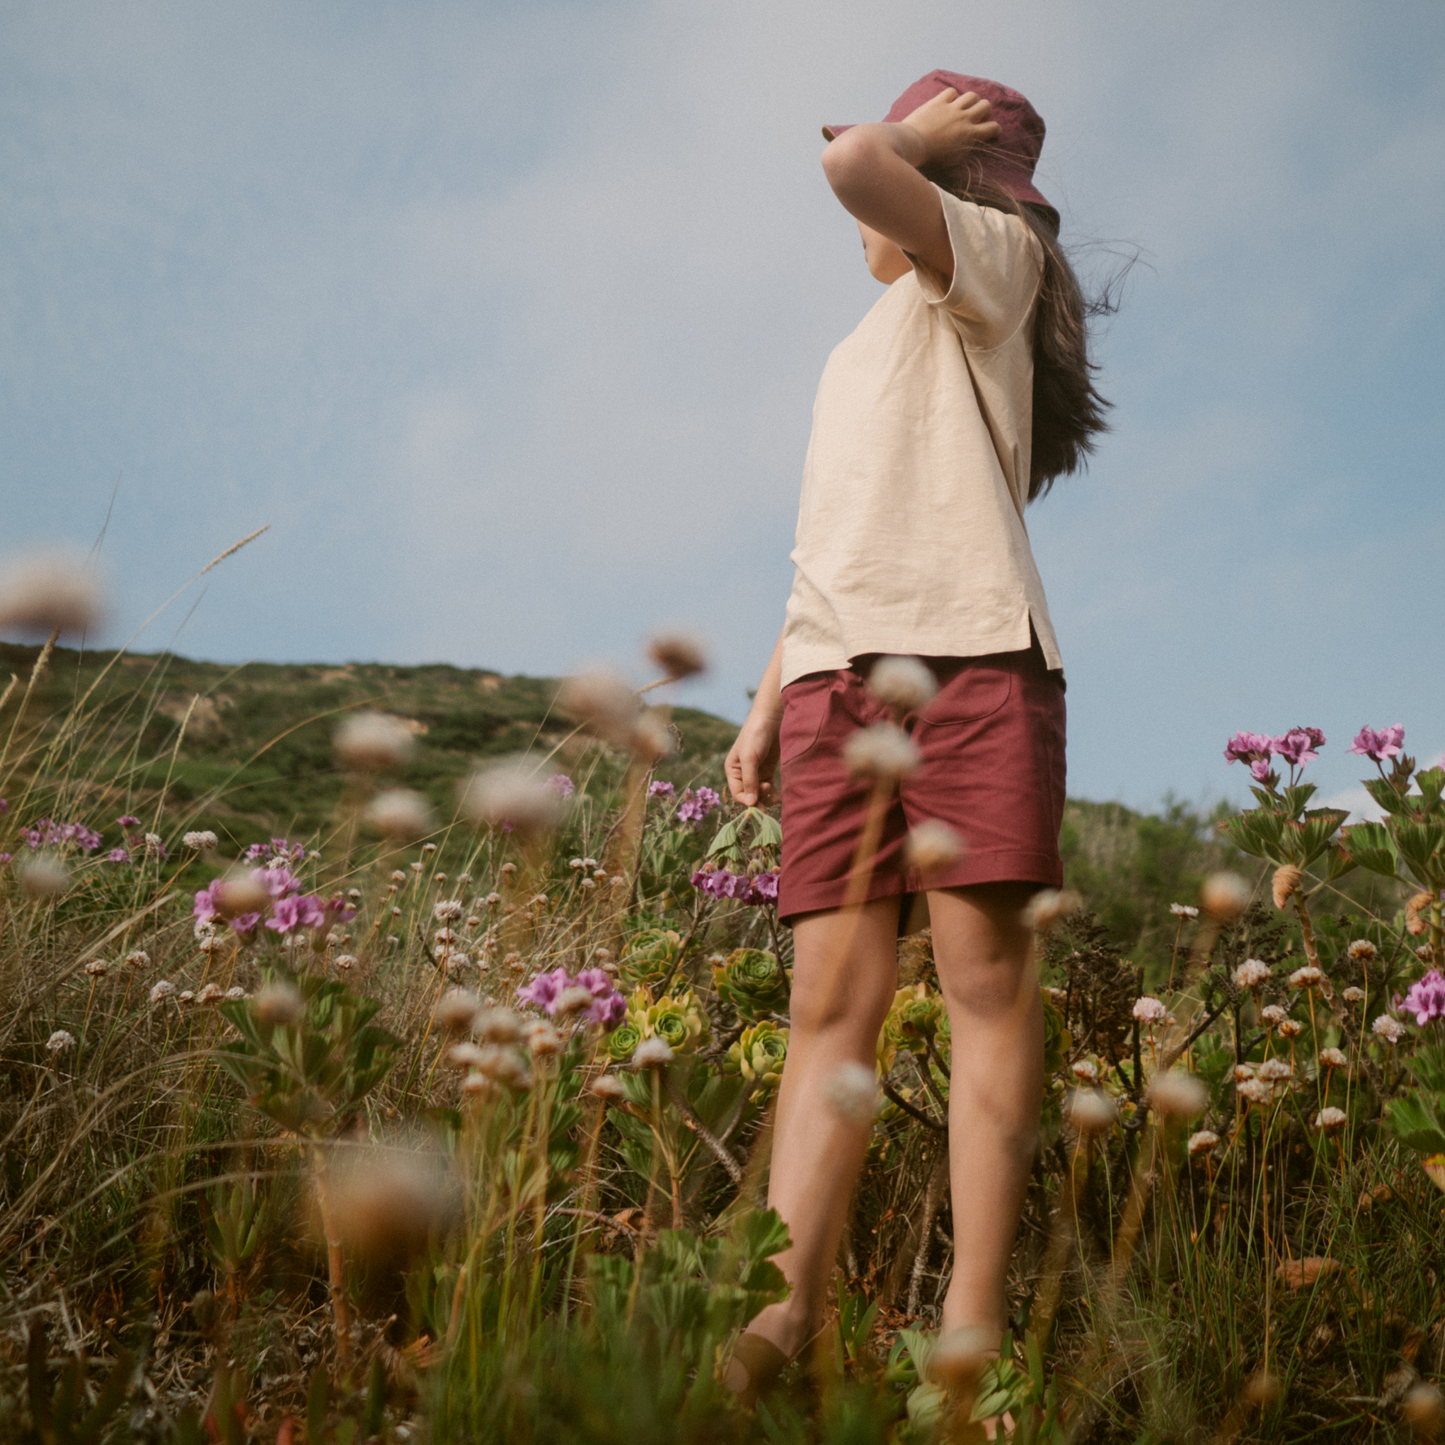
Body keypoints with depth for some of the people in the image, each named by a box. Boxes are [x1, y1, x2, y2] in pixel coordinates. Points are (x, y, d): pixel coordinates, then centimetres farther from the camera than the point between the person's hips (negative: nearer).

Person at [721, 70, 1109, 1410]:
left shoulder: (994, 257, 14)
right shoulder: (856, 358, 34)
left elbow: (850, 165, -6)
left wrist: (910, 136, 16)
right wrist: (766, 702, 17)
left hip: (969, 658, -6)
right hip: (835, 678, 6)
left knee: (985, 975, -11)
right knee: (831, 997, -6)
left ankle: (973, 1323, -12)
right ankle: (783, 1312, -13)